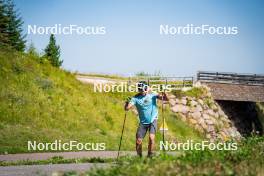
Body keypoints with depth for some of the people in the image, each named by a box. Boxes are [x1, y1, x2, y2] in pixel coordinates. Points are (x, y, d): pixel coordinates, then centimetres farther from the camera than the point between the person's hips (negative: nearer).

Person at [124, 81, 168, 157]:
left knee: (151, 137, -22)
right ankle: (139, 157, 21)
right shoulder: (136, 98, -7)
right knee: (138, 141, -1)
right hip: (143, 122, 2)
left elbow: (166, 99, -15)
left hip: (153, 120, -2)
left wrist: (164, 95, -37)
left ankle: (150, 155, -6)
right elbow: (127, 108, -14)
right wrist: (127, 102, -35)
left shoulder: (152, 95, -8)